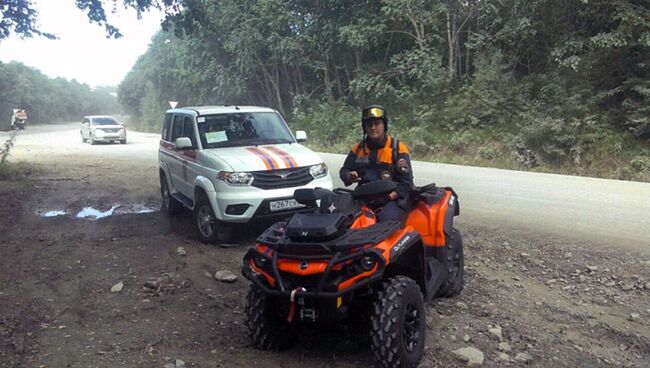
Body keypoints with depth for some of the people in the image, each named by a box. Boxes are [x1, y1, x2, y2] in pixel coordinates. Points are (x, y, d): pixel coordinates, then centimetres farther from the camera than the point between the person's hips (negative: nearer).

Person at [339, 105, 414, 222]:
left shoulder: (398, 149, 2)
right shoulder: (358, 148, 15)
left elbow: (406, 182, -2)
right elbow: (344, 170, 21)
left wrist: (388, 198, -17)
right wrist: (349, 176, -4)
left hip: (391, 200, -3)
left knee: (388, 219, -33)